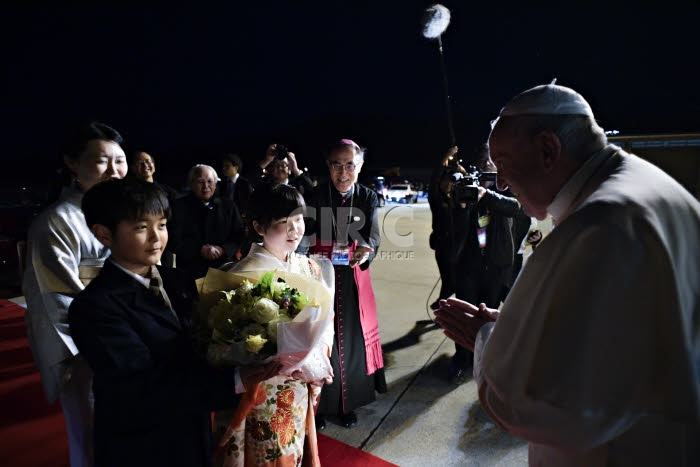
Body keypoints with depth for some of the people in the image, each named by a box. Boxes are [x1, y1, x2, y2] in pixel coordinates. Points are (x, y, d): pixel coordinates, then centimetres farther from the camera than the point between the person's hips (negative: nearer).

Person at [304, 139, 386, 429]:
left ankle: (348, 403, 31)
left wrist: (365, 250, -37)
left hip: (353, 280, 1)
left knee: (352, 340, 10)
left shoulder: (368, 198, -1)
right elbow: (306, 239, -11)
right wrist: (312, 258, -33)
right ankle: (319, 404, 25)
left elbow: (372, 235, -14)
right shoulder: (314, 197, -5)